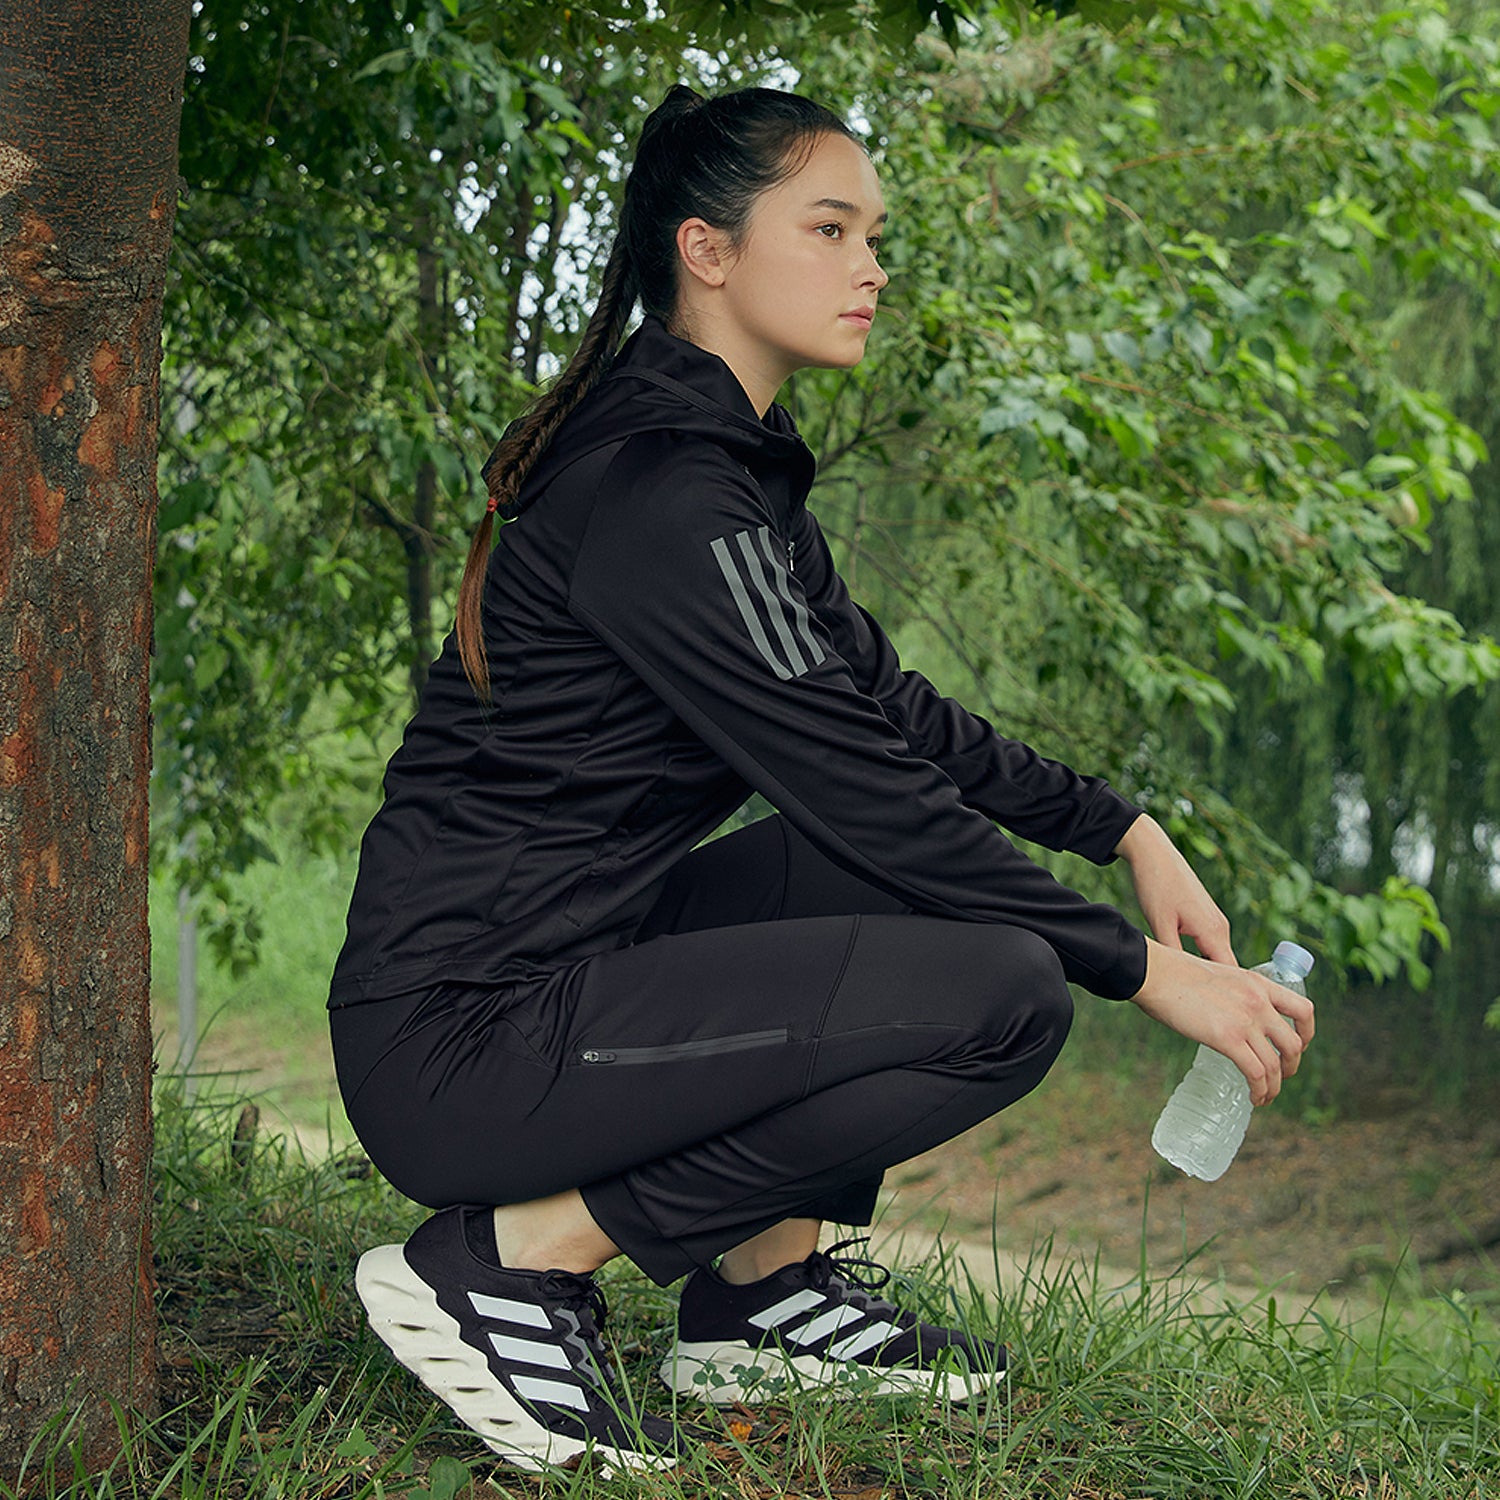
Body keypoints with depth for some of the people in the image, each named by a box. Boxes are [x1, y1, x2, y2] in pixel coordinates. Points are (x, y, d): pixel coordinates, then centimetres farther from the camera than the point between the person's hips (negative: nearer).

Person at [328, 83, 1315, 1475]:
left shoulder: (727, 467, 14)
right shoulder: (659, 491, -17)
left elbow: (888, 710, 20)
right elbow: (857, 783, -18)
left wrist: (1125, 828, 12)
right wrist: (1147, 969, -11)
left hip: (567, 966, 10)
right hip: (462, 1044, -10)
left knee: (934, 855, 12)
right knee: (1001, 993, -18)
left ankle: (763, 1285, 12)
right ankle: (511, 1260, -11)